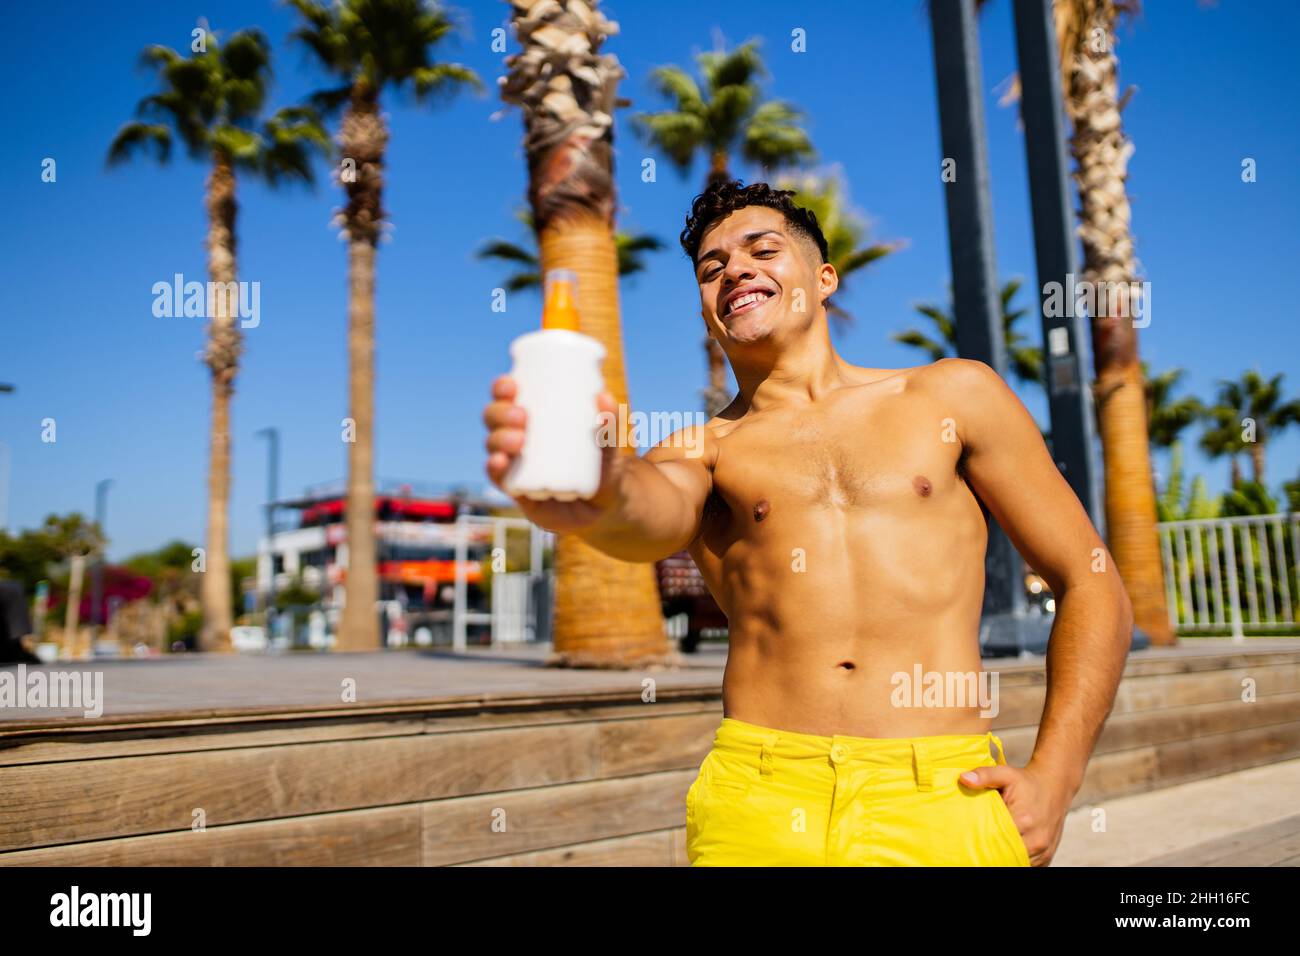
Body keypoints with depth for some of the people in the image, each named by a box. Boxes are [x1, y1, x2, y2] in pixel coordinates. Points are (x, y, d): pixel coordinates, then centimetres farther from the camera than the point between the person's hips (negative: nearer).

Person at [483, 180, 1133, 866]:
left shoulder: (953, 396, 8)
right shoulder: (702, 449, 8)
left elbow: (1092, 585, 9)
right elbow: (658, 512, -16)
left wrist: (1053, 778, -1)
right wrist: (599, 496, -40)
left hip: (945, 802, 0)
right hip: (759, 804, 0)